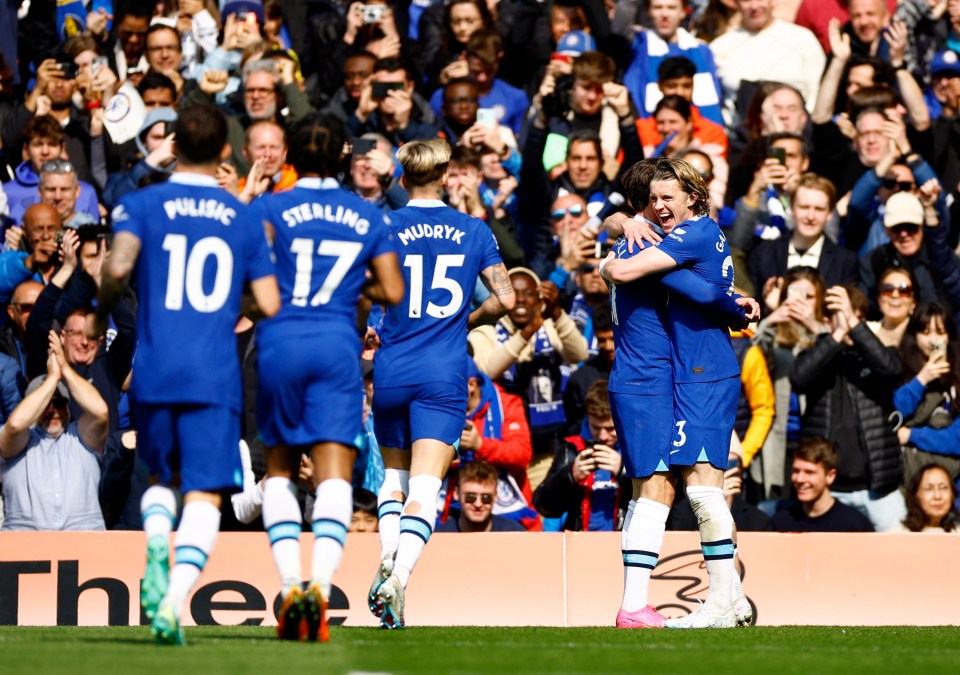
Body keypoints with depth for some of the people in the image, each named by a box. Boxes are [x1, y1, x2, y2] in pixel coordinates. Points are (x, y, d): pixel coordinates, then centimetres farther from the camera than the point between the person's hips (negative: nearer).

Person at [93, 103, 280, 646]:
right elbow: (270, 305, 6)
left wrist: (101, 316, 5)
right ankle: (176, 597, -24)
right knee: (204, 495, -3)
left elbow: (119, 266, -14)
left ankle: (156, 541, -9)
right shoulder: (244, 219, 10)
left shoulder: (141, 205, 5)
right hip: (215, 376, -1)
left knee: (162, 476, 21)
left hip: (154, 371, 1)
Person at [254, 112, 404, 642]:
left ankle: (289, 585, 0)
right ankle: (321, 584, -25)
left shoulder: (272, 208, 4)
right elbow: (392, 292, 10)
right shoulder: (369, 217, 11)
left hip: (280, 341, 0)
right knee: (334, 473, -5)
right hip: (338, 345, 0)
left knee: (279, 469, 14)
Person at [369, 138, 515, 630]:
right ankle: (400, 576, -26)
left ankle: (387, 561, 3)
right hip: (444, 375, -1)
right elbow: (505, 299, 4)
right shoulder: (474, 231, 5)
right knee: (425, 487, -7)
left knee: (394, 474, 22)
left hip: (391, 371, 1)